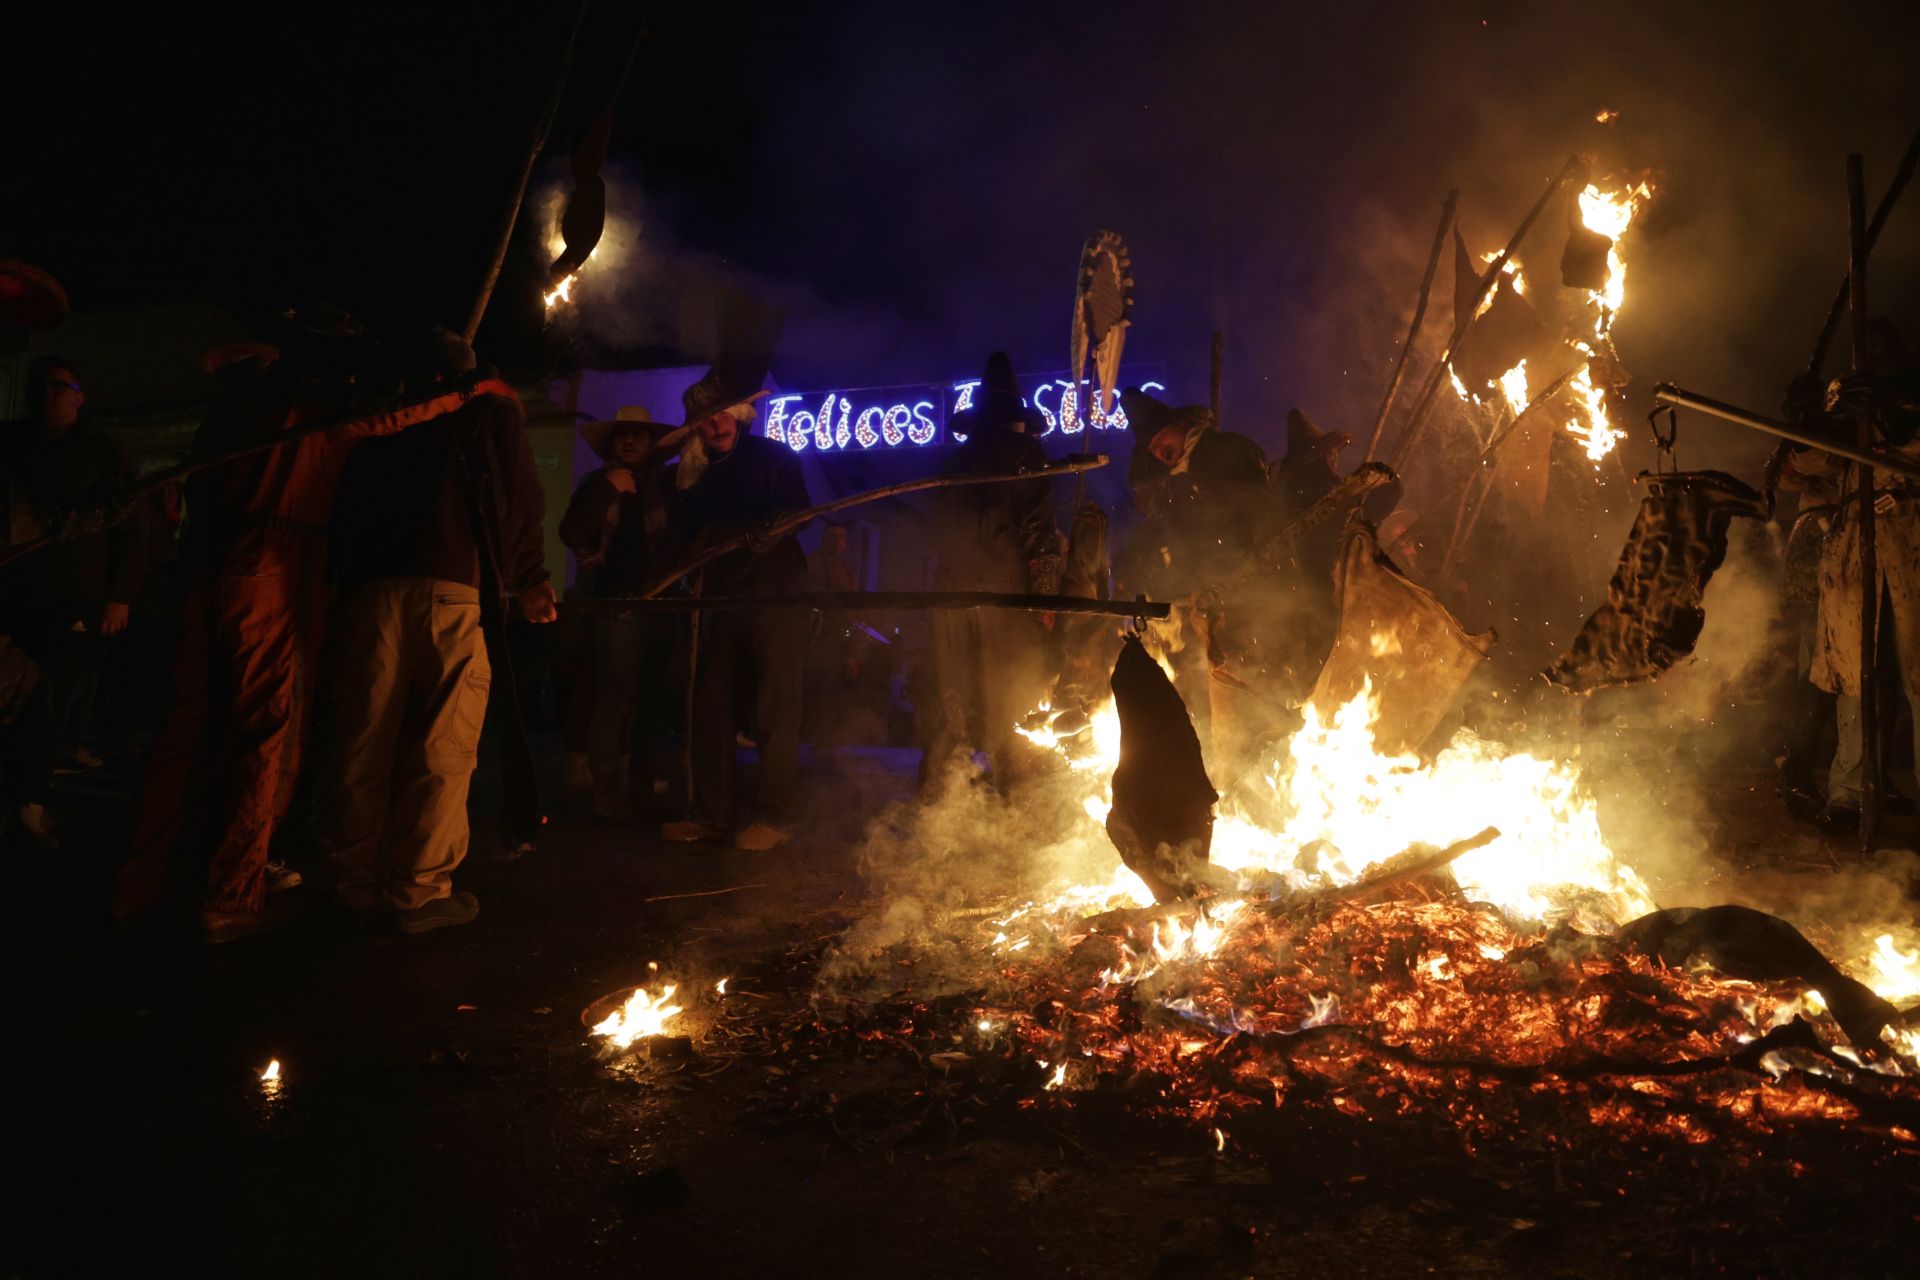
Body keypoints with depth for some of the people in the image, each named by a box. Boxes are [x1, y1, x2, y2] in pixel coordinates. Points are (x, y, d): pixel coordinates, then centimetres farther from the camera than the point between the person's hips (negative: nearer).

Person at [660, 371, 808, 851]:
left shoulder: (773, 456, 4)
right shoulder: (701, 470, 18)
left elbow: (798, 511, -6)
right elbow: (688, 531, 12)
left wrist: (771, 533, -22)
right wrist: (687, 484, 0)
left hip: (775, 597, -6)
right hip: (722, 599, 6)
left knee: (774, 712, -6)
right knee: (711, 708, 5)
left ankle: (773, 818, -1)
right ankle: (710, 814, 13)